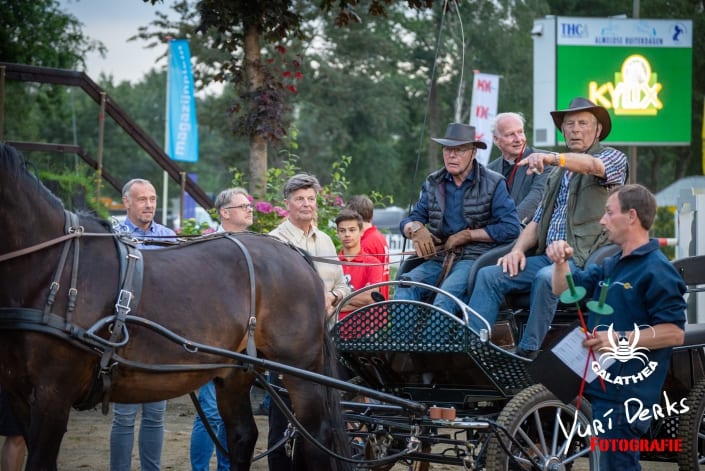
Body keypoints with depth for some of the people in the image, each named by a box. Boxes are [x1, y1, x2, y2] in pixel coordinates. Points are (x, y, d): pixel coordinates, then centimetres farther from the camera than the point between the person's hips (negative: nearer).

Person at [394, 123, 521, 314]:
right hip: (438, 258, 5)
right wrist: (416, 229, -7)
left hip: (475, 258, -5)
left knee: (446, 295, -35)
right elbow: (408, 222, 19)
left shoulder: (493, 183, 1)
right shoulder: (433, 183, 16)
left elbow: (510, 228, -8)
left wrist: (468, 235, -9)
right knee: (405, 286, -26)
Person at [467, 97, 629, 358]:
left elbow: (592, 165, -23)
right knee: (489, 275, -11)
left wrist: (553, 158, -43)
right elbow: (538, 221, 23)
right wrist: (518, 249, 2)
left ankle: (526, 354, -32)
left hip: (585, 259, -7)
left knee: (546, 278, -36)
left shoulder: (613, 157, 3)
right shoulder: (558, 174, 25)